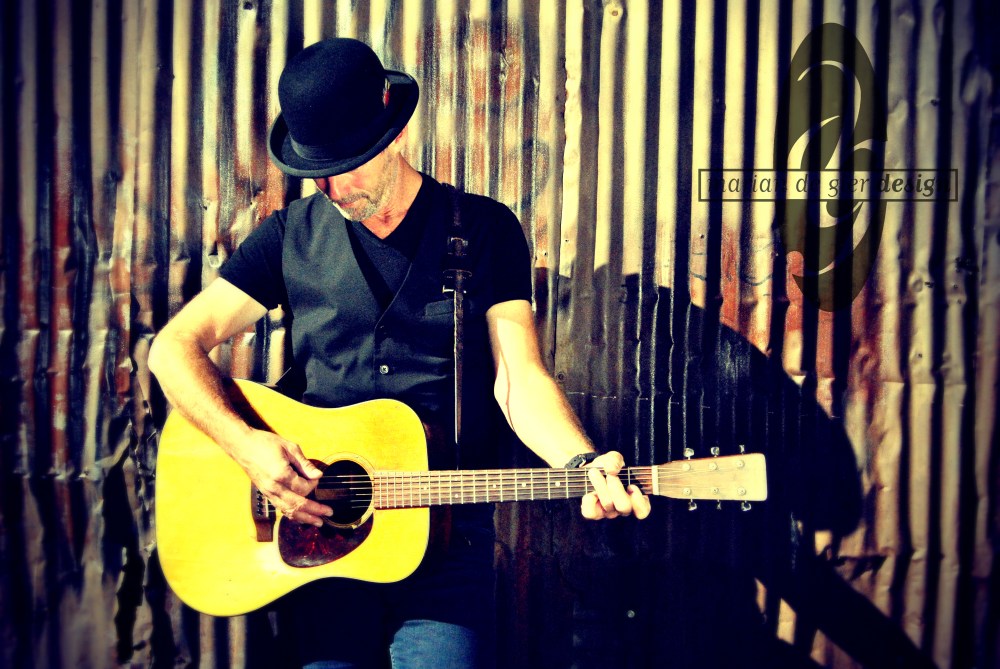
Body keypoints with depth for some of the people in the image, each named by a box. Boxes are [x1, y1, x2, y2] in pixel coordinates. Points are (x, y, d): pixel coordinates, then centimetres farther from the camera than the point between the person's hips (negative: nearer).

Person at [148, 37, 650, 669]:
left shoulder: (486, 230, 3)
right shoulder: (292, 233, 6)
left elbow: (519, 376, -4)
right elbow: (177, 344, 3)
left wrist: (584, 465, -21)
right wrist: (248, 444, -12)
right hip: (316, 523, 2)